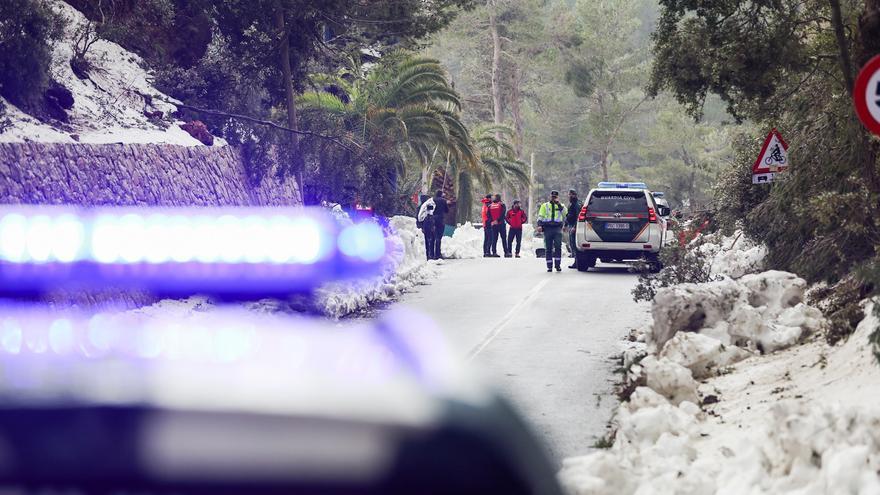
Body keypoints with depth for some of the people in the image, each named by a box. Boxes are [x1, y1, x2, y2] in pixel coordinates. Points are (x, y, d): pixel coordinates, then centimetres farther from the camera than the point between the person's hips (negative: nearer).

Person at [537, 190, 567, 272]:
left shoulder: (561, 206, 14)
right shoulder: (545, 206, 16)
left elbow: (565, 212, -6)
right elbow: (540, 216, 10)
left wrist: (558, 203, -10)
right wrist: (539, 225, -6)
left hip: (557, 228, -1)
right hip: (548, 228, 1)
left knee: (558, 246, -15)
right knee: (548, 248, 2)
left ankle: (558, 265, -11)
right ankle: (549, 266, 6)